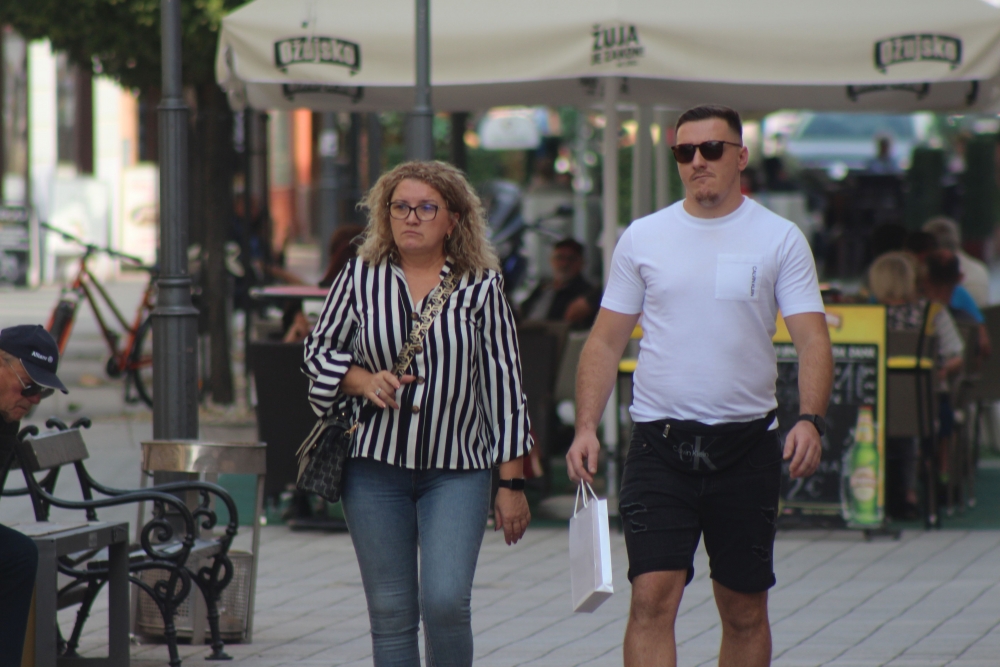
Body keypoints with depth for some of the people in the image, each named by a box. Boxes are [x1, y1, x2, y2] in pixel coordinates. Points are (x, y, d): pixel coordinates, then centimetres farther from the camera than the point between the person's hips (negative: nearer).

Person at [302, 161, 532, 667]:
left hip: (457, 470, -1)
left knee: (445, 601, -15)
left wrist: (512, 483, 1)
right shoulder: (360, 276, 4)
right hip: (375, 467, 2)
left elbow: (503, 383, 3)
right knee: (390, 614, 3)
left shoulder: (481, 285, 1)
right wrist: (363, 380, -9)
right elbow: (317, 350, 13)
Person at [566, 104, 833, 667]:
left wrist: (810, 419, -21)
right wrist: (586, 426, -2)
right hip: (660, 445, 0)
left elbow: (813, 338, -5)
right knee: (653, 597, -13)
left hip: (746, 445, 0)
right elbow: (606, 341, 10)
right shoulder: (644, 237, 6)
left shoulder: (780, 239, 1)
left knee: (745, 611, 8)